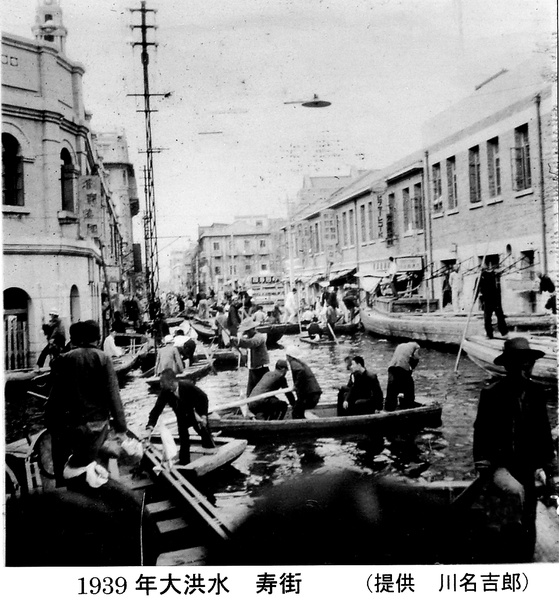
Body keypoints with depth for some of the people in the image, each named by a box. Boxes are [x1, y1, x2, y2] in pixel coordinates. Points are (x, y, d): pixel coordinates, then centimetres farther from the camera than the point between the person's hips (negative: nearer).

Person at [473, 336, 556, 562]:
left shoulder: (535, 394, 1)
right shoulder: (492, 394, -11)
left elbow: (543, 434, 9)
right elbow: (481, 434, -10)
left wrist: (549, 472, 10)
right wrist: (484, 471, -14)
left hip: (526, 467, 5)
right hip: (498, 464, -4)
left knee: (527, 533, 8)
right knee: (515, 491, -35)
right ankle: (495, 537, -17)